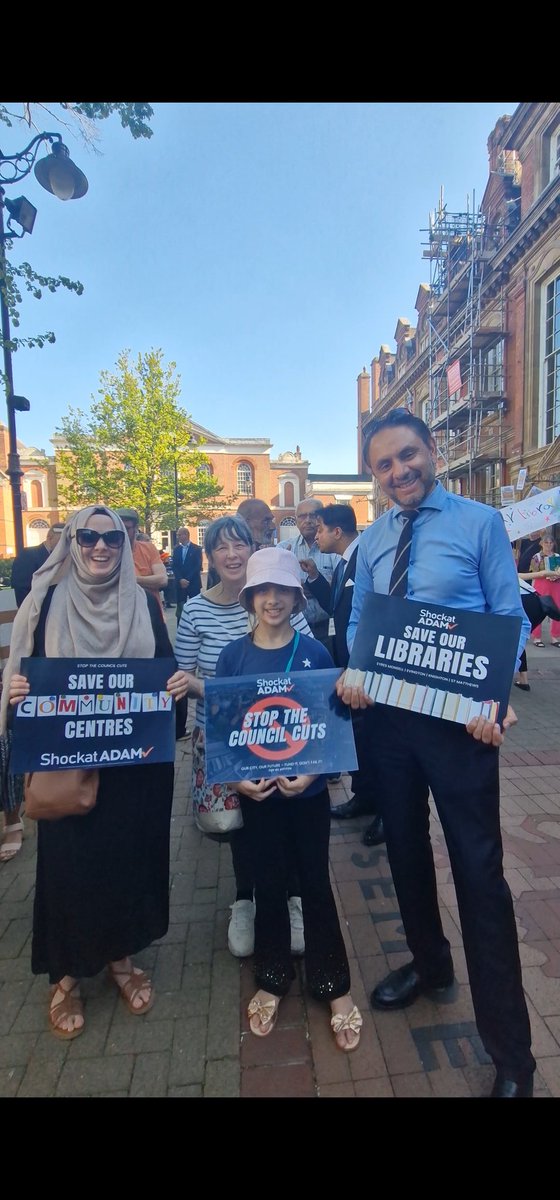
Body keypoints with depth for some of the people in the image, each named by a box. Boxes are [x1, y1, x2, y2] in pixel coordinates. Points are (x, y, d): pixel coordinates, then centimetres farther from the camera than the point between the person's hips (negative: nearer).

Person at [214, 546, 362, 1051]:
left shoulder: (315, 653, -7)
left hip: (308, 788, -1)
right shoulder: (233, 656, -5)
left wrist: (313, 771, -17)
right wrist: (236, 776, -13)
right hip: (256, 790, 1)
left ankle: (334, 985, 32)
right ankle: (273, 979, 38)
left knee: (316, 882, 11)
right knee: (269, 884, 16)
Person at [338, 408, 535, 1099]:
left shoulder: (480, 523, -6)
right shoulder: (372, 541, 9)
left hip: (459, 720, -5)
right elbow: (358, 622, 10)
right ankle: (429, 964, 48)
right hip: (388, 715, 5)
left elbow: (511, 620, -7)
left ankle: (510, 1054, 24)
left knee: (478, 869, 2)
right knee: (405, 849, 20)